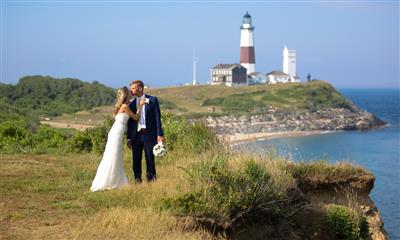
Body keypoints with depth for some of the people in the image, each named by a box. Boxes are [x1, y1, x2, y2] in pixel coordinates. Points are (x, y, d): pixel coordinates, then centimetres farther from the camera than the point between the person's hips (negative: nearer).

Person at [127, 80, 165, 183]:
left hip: (149, 134, -3)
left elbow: (157, 118, -1)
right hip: (136, 135, 3)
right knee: (136, 160, 4)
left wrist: (159, 134, -8)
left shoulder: (152, 100, 1)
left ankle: (151, 179, 7)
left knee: (150, 158, -1)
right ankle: (137, 181, 10)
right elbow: (130, 121, 13)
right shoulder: (132, 104, 11)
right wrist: (129, 138, 9)